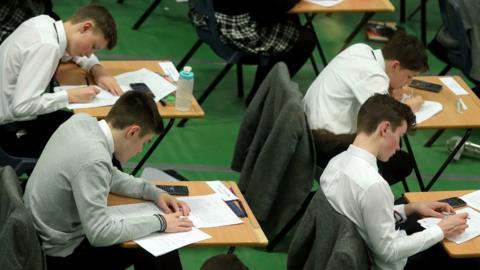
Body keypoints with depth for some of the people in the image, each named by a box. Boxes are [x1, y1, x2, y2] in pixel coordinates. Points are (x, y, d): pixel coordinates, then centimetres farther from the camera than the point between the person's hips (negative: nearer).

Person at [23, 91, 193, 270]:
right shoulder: (93, 159, -32)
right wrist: (159, 223, -19)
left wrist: (154, 193, 4)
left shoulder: (82, 121, -5)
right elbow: (100, 234, -29)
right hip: (60, 256, -9)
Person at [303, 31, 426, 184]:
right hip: (327, 145, -10)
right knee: (402, 164, -5)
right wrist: (410, 106, -9)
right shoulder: (374, 77, -22)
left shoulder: (360, 50, 3)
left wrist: (390, 93, 2)